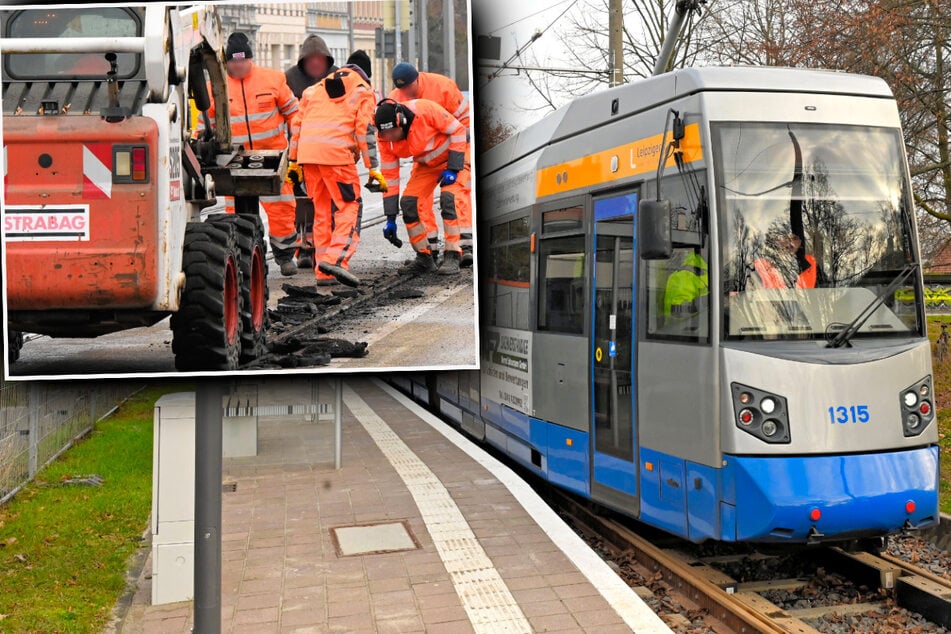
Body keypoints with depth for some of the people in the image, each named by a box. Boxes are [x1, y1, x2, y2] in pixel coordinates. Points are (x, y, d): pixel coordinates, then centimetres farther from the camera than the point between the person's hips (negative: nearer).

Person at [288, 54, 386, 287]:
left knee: (322, 209, 12)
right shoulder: (363, 91, 12)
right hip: (336, 154, -5)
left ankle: (324, 271, 11)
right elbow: (364, 130, 1)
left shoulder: (317, 88, 28)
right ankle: (336, 258, -19)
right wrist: (373, 168, 1)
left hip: (307, 154, 5)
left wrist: (293, 159, 26)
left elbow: (298, 123, 23)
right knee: (350, 205, 0)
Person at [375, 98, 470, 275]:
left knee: (449, 199, -25)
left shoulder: (425, 110, -32)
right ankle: (424, 258, 5)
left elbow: (458, 131, -20)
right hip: (426, 163, 5)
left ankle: (453, 257, -15)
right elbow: (389, 176, -9)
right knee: (408, 203, -8)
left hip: (455, 155, -5)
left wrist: (453, 169, -24)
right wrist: (390, 218, -9)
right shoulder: (385, 137, -16)